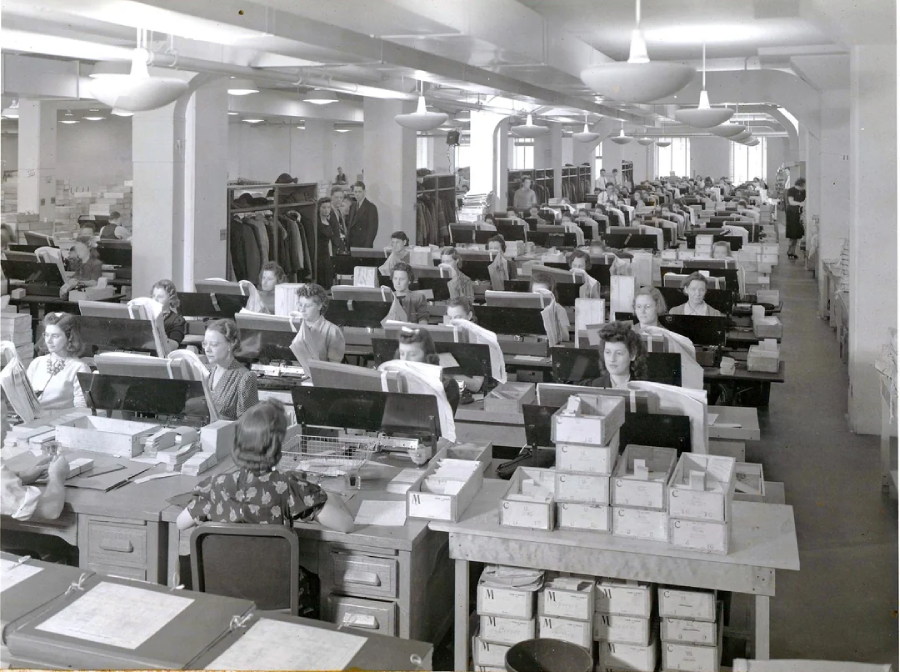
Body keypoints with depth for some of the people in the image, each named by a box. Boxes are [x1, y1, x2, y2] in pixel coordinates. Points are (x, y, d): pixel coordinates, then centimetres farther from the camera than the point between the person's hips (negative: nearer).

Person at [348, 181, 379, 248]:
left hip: (364, 245, -6)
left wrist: (367, 246, -17)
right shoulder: (352, 207, 16)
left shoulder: (371, 207, -6)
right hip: (351, 245, 6)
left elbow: (373, 229, -11)